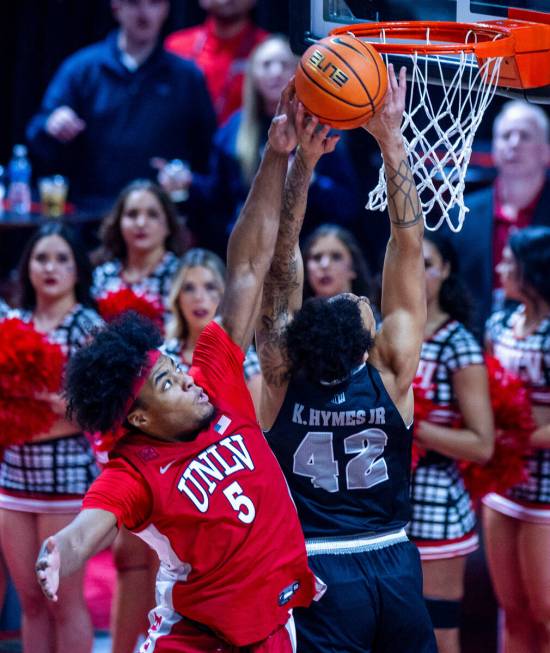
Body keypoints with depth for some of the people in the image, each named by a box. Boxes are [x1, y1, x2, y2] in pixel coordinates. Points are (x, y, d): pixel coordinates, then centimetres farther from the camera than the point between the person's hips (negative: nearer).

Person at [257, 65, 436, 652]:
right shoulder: (392, 375, -12)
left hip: (318, 569, -1)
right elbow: (408, 247, -11)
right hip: (394, 562, 1)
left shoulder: (283, 379, -13)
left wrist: (302, 161, -17)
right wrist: (391, 142, -12)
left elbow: (280, 263, -13)